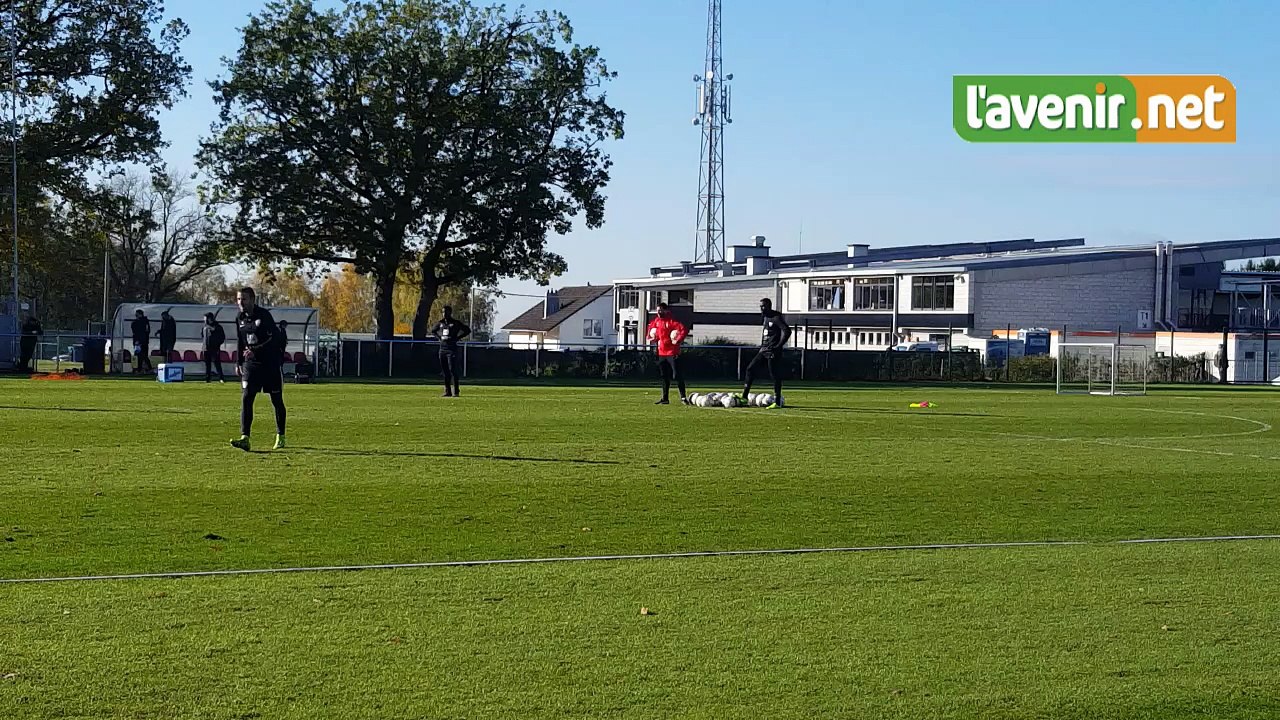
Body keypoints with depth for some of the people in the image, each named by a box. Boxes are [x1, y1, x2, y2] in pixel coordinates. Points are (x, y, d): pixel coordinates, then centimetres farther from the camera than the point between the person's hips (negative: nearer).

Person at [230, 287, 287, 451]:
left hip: (271, 363, -5)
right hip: (251, 364, 5)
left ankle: (280, 437, 20)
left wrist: (256, 350, -27)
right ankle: (245, 439, -14)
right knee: (246, 399, -9)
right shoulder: (240, 317, 5)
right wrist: (239, 362, 16)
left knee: (277, 401, 5)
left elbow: (275, 338, -20)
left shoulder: (264, 315, -13)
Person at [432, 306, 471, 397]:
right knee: (445, 372, 7)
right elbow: (433, 331, 30)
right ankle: (447, 391, 12)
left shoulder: (456, 323, -2)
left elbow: (467, 330, -2)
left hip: (452, 349, -6)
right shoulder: (441, 323, 13)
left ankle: (456, 391, -9)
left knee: (453, 370, -11)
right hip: (442, 348, 6)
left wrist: (457, 338, -8)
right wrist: (439, 337, 12)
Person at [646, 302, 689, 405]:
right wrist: (651, 337, 18)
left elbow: (684, 330, -24)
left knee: (677, 375, -8)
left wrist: (678, 340, -26)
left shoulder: (672, 321, -14)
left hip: (673, 353, -8)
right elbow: (651, 327, 31)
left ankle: (683, 397, -3)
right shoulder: (656, 321, 9)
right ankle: (665, 399, 18)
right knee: (665, 377, 12)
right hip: (661, 353, 8)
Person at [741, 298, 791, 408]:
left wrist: (778, 346, -19)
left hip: (772, 352, -9)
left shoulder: (776, 318, -12)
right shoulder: (766, 317, 16)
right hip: (763, 350, 9)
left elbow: (787, 331, -20)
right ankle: (744, 396, 6)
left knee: (775, 376, -5)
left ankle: (777, 402, -1)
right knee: (750, 368, 4)